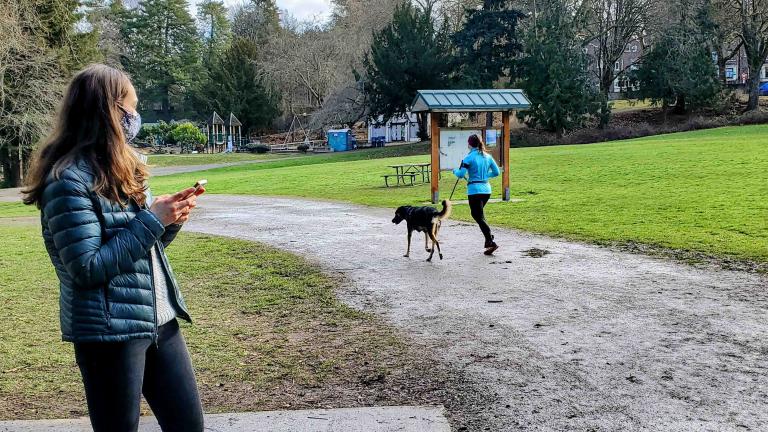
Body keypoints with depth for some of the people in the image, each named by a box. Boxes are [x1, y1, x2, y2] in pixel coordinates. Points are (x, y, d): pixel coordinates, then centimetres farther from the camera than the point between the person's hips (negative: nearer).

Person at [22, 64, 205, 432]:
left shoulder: (119, 168, 9)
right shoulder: (69, 179, -16)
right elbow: (88, 269, -20)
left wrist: (169, 219, -4)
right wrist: (151, 220, -18)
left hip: (158, 320, 8)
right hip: (108, 332, -8)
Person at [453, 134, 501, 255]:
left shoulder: (469, 158, -10)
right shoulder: (487, 156, 8)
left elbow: (461, 174, -15)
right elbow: (496, 172, 13)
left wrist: (455, 171, 7)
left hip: (475, 190, -7)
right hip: (486, 189, 7)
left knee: (479, 217, -4)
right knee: (478, 214, 23)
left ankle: (491, 243, -15)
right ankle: (488, 239, 20)